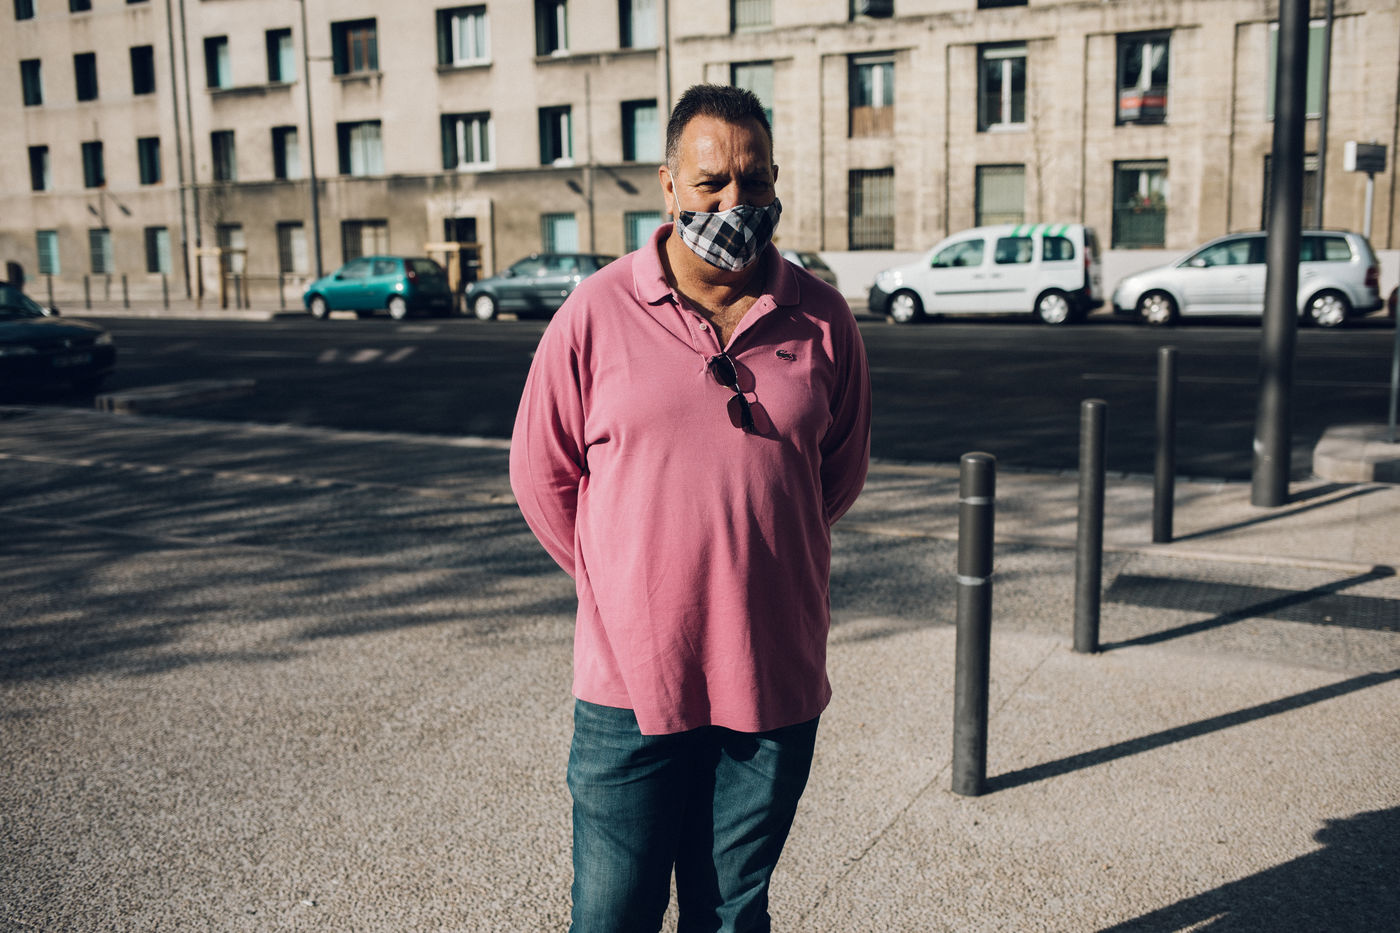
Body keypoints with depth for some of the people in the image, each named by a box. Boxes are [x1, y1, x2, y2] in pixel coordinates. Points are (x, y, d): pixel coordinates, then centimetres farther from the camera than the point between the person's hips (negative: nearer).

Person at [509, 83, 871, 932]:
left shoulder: (822, 320, 0)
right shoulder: (599, 312, -5)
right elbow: (542, 473, 3)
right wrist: (618, 583, 7)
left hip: (775, 679, 2)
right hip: (629, 678, -1)